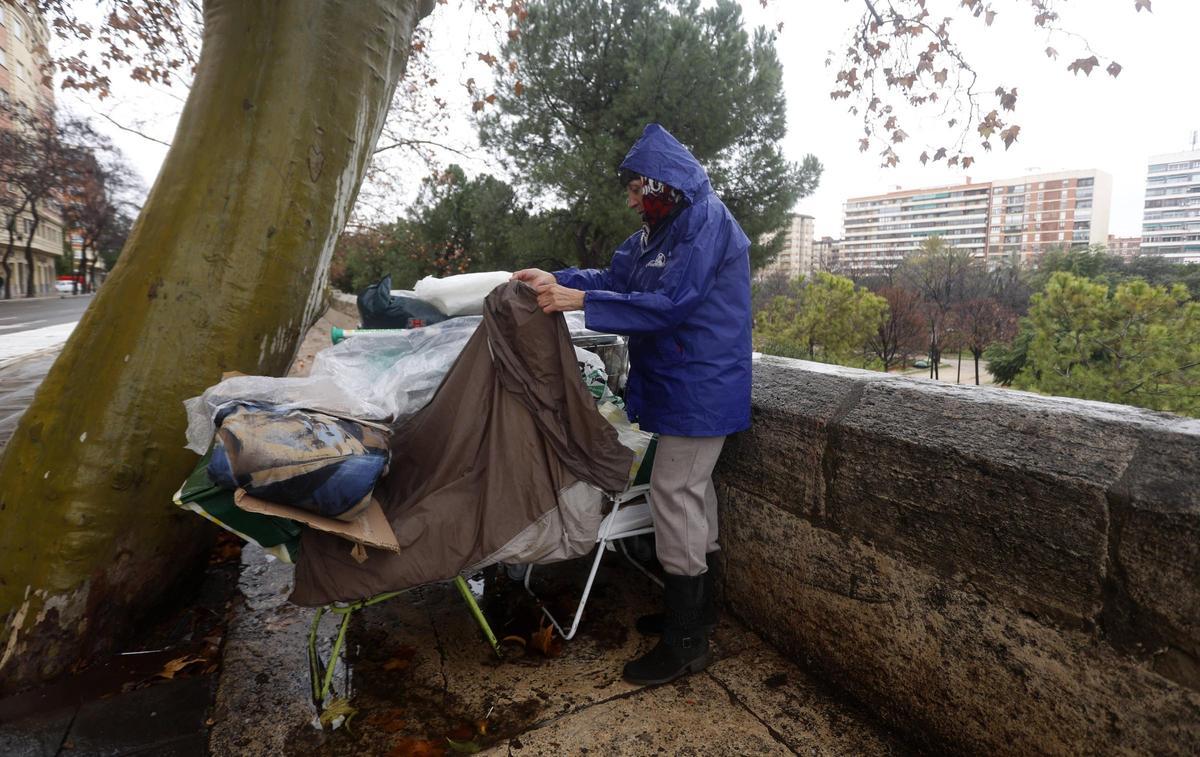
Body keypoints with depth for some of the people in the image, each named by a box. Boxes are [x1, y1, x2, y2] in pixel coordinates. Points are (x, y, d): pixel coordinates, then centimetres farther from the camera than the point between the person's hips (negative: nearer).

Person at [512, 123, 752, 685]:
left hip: (700, 386, -10)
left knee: (675, 496, -7)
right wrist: (557, 280, -2)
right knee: (692, 492, 17)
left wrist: (580, 300, -24)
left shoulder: (707, 223, -15)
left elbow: (670, 303, -24)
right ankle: (696, 610, 33)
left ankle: (684, 641, 6)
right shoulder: (664, 228, 15)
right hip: (682, 384, 10)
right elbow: (616, 278, 12)